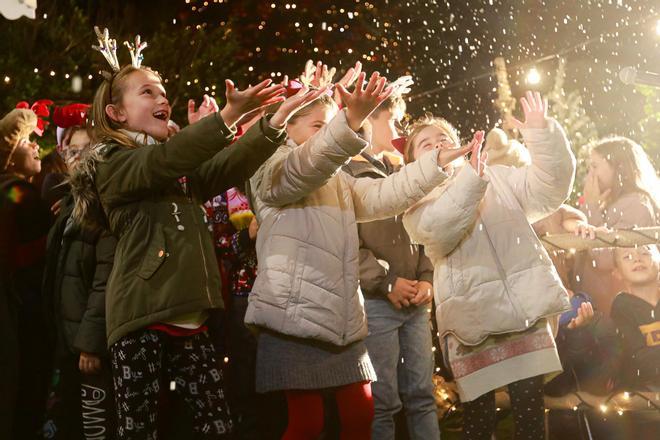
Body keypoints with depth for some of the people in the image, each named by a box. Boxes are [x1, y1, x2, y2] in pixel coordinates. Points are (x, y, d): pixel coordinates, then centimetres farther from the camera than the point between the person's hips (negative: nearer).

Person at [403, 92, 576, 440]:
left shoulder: (497, 178, 20)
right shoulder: (416, 200, 9)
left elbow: (551, 188, 7)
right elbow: (436, 231, -14)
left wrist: (542, 133, -8)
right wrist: (470, 177, -25)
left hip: (526, 307, 2)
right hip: (472, 318, -2)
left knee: (531, 409, 0)